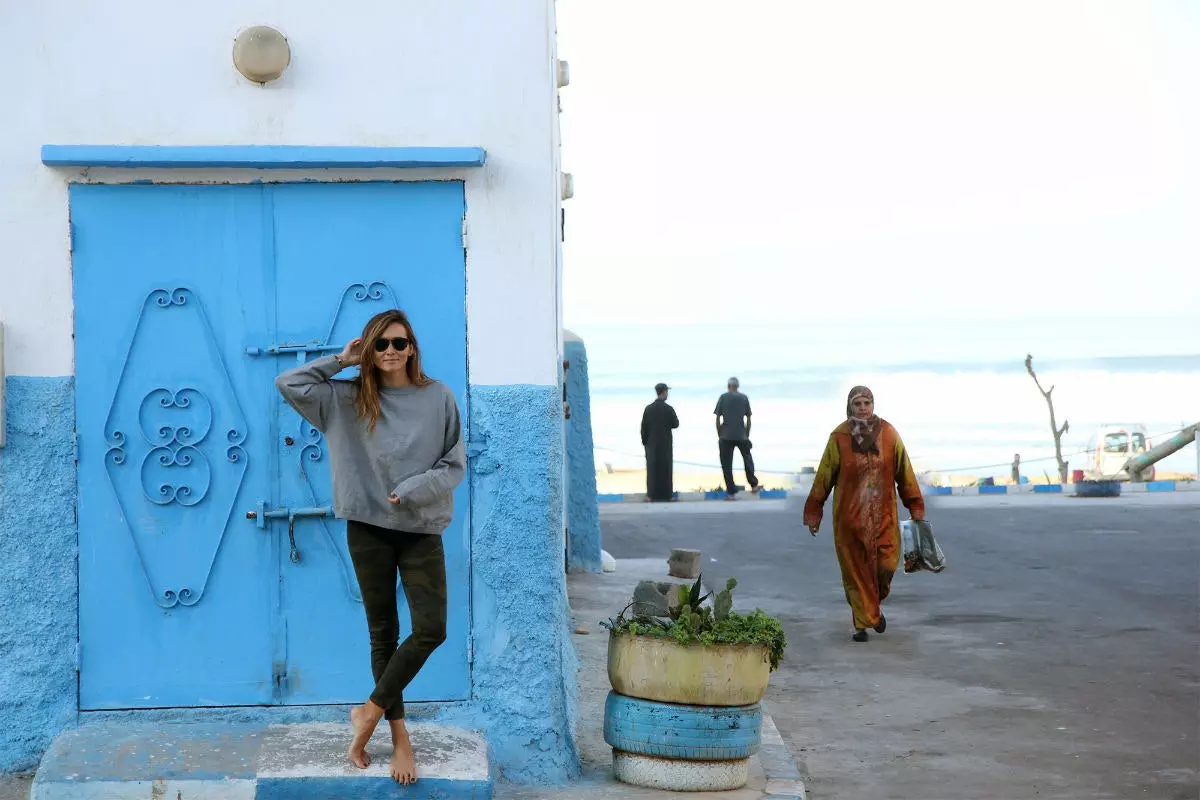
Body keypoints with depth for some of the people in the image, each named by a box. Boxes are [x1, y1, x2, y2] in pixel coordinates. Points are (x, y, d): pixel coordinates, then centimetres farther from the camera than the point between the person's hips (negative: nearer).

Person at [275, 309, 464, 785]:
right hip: (369, 528, 0)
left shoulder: (438, 398, -1)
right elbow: (288, 384, -3)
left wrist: (412, 491, -15)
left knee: (431, 629, -10)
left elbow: (455, 465, -1)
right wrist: (341, 361, -3)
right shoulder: (348, 399, 2)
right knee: (384, 633, 6)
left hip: (421, 529, 0)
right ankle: (399, 735, 13)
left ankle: (371, 711, 6)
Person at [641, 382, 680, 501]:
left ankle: (652, 495, 7)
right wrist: (675, 417, 18)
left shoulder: (648, 409, -2)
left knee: (652, 469, 7)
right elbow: (675, 424, -2)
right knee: (665, 468, 5)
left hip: (652, 443, 3)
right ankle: (666, 494, 6)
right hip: (665, 444, -3)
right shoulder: (669, 409, -11)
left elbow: (644, 427, 0)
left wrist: (645, 442, 9)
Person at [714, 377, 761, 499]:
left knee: (726, 464, 2)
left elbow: (718, 418, -1)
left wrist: (719, 435, 7)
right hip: (741, 436, 2)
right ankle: (753, 485, 23)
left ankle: (731, 492, 0)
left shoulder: (723, 397, 0)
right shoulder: (744, 398, 5)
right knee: (747, 458, 22)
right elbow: (748, 420, 6)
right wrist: (747, 435, 14)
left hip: (726, 436, -2)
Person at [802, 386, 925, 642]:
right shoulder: (839, 438, -6)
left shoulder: (889, 435, -2)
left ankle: (875, 606, 28)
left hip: (883, 515, 1)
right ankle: (863, 623, 14)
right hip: (849, 516, -1)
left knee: (886, 565, -2)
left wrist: (915, 508, 6)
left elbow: (905, 473, 4)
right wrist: (813, 511, 3)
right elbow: (824, 476, 0)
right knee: (855, 570, 2)